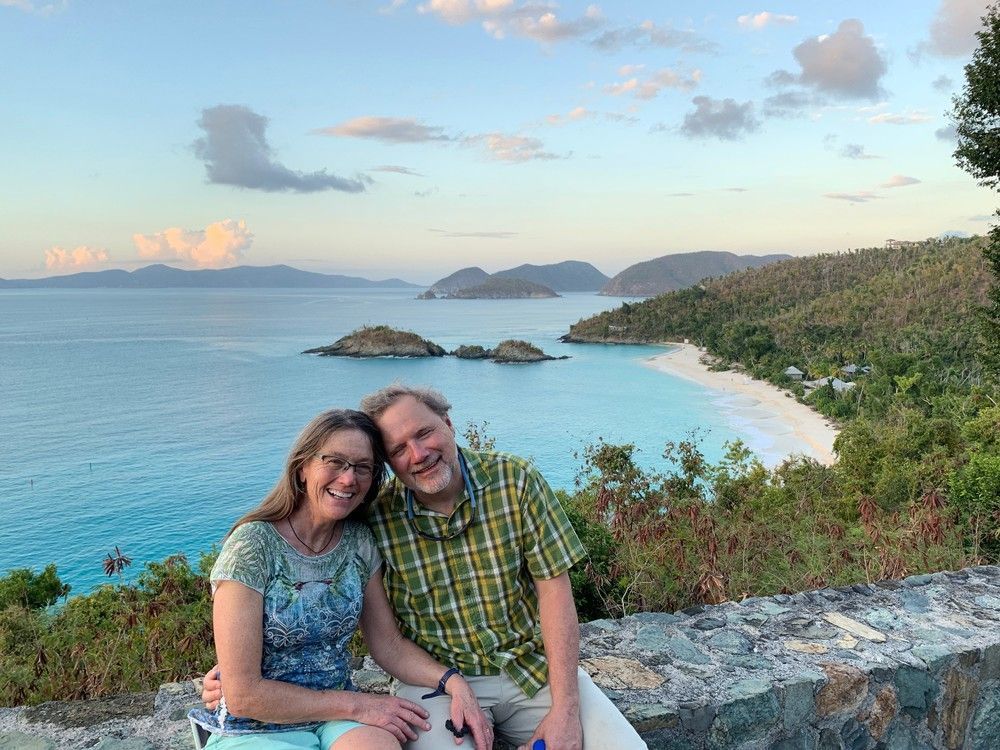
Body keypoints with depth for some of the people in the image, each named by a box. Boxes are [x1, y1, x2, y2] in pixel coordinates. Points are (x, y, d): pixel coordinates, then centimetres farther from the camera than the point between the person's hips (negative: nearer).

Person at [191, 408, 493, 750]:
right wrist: (356, 705, -16)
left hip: (338, 721, 4)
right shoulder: (253, 547, -16)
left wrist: (454, 682, -12)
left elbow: (389, 644, 5)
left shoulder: (359, 541, 0)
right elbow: (242, 695, -17)